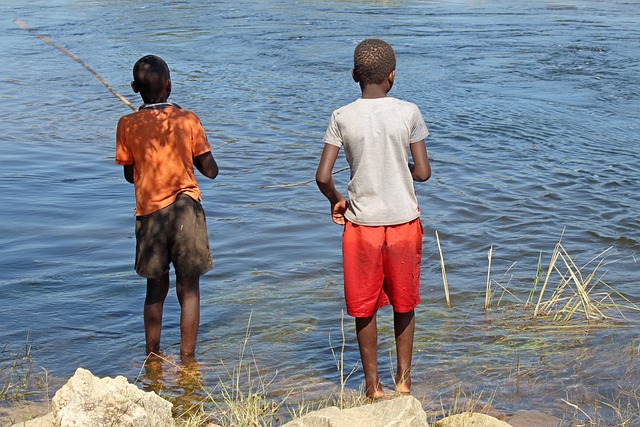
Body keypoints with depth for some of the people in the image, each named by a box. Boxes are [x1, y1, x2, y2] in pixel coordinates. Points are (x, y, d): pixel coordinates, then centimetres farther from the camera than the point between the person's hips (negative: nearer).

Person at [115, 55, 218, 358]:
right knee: (189, 290, 6)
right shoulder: (187, 120, -5)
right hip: (186, 208, -2)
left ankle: (152, 359, 21)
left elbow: (130, 174, 7)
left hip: (149, 212, 2)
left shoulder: (127, 125, -3)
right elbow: (210, 171, -1)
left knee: (155, 290, 15)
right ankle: (187, 360, 8)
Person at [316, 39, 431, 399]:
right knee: (404, 302, 18)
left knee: (364, 307, 12)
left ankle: (373, 383, 19)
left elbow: (323, 177, -8)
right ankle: (404, 377, 27)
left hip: (361, 223, -1)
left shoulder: (342, 118, -7)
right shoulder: (409, 113, -6)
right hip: (404, 220, 1)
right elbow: (423, 172, -4)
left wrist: (336, 201, 11)